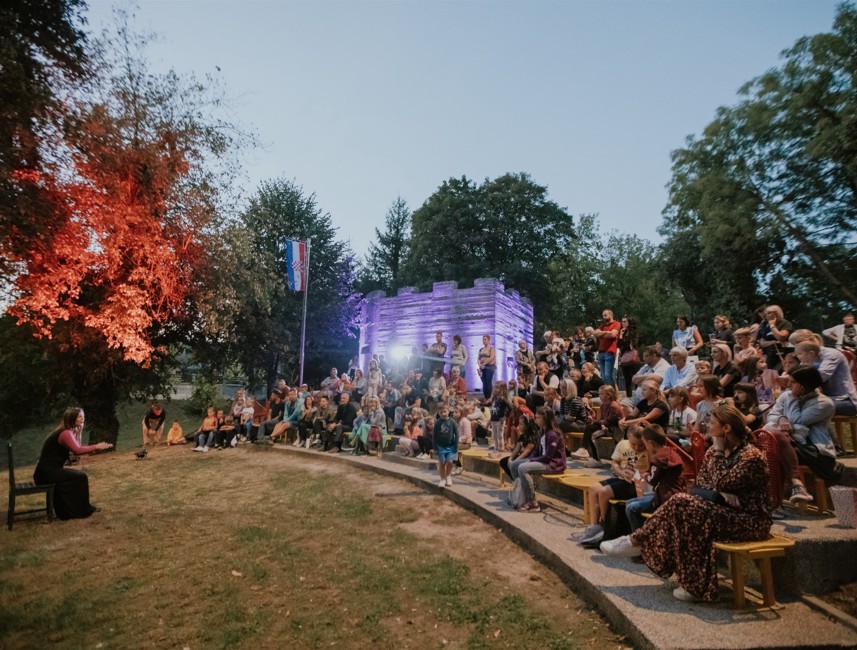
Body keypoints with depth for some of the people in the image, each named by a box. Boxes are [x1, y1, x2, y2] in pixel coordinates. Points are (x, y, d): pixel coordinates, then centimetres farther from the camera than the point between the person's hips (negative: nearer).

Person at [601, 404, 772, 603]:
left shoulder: (752, 456, -18)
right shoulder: (716, 450, 6)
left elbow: (721, 484, -24)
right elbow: (701, 482, 4)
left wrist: (719, 453, -16)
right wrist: (721, 496, -15)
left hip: (751, 520, -8)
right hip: (727, 511, 8)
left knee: (685, 507, -29)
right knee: (681, 503, -17)